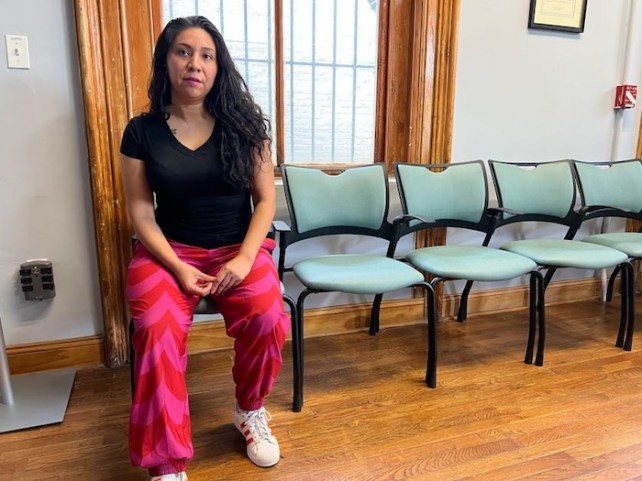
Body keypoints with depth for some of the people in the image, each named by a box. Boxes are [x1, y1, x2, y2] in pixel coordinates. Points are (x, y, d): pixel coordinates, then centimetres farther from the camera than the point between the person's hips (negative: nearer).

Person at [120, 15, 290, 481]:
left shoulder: (243, 123, 1)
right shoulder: (142, 131, 1)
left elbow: (266, 199, 0)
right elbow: (141, 212, 0)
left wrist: (245, 259, -15)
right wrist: (177, 267, -15)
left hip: (239, 248, 0)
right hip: (169, 251, 0)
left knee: (267, 320, -27)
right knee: (157, 332, -29)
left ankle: (251, 410, 6)